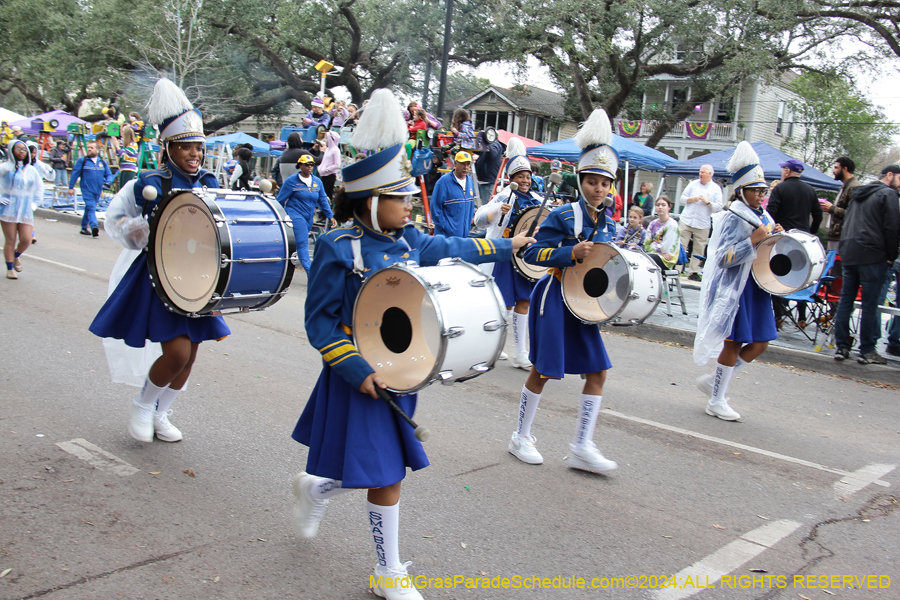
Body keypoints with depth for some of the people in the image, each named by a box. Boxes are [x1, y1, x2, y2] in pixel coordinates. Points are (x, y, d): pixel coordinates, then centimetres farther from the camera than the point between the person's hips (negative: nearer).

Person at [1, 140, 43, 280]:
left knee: (26, 240, -4)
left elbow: (39, 189, 22)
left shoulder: (31, 170, 11)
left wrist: (34, 204, 12)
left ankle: (16, 256, 28)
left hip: (25, 210, 3)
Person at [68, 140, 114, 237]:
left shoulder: (102, 162, 10)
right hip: (87, 190, -4)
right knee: (91, 208, -19)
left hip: (97, 191, 4)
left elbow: (109, 174, 12)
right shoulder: (82, 160, 0)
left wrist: (108, 182, -10)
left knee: (89, 209, 15)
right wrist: (71, 187, -1)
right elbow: (75, 174, 1)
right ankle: (94, 227, -31)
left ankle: (84, 228, 27)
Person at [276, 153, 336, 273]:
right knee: (303, 244, -17)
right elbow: (280, 200, 0)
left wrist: (330, 216, 6)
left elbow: (323, 200, 14)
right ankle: (311, 273, -25)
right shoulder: (292, 181, -4)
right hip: (295, 215, -6)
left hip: (309, 218, 6)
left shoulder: (317, 182, 9)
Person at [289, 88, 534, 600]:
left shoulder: (407, 240, 3)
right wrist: (357, 371, -21)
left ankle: (317, 487, 46)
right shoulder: (339, 249, -17)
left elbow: (451, 247, 20)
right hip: (361, 380, -7)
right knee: (386, 475, 1)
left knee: (385, 466, 16)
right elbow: (320, 321, -15)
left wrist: (506, 246, 30)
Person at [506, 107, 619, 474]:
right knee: (543, 372, 2)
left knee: (597, 372, 3)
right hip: (555, 299, -7)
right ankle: (521, 438, 20)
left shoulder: (607, 223, 8)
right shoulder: (562, 216, -12)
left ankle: (582, 448, 11)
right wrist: (572, 253, -26)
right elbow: (532, 254, -16)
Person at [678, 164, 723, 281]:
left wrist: (708, 202, -14)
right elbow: (682, 198, 12)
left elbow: (719, 207, 0)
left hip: (702, 224, -1)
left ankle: (693, 272, 10)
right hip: (686, 220, 1)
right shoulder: (693, 184, 9)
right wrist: (691, 199, -8)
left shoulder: (716, 189, 4)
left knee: (698, 250, 3)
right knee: (680, 246, -4)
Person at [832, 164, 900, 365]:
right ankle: (867, 351, 1)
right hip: (872, 256, -7)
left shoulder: (859, 194, 18)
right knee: (870, 305, -3)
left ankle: (841, 347, 9)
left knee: (845, 300, 8)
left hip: (848, 254, 7)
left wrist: (847, 249, 20)